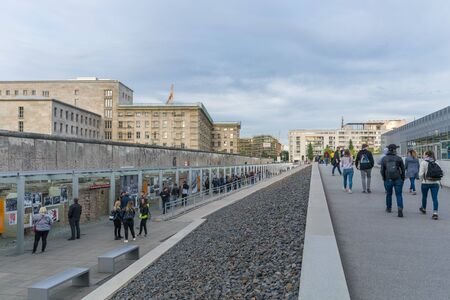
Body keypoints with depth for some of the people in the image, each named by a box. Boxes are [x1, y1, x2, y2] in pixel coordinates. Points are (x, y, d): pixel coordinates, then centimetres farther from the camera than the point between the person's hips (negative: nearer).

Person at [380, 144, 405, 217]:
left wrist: (384, 178, 14)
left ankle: (388, 208, 33)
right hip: (398, 179, -1)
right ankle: (400, 209, -13)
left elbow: (382, 170, 1)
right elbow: (403, 169, 1)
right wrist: (403, 178, 13)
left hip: (388, 180, 2)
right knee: (399, 195, 1)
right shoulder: (398, 158, -4)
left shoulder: (384, 159, -1)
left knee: (389, 194, 19)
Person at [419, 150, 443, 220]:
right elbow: (440, 173, 4)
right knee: (435, 198, -1)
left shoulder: (423, 162, -7)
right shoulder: (435, 163, 8)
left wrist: (422, 180, 4)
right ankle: (435, 213, -10)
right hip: (435, 183, 3)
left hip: (426, 182, -3)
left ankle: (424, 209, 37)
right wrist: (438, 181, 13)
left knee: (424, 196, 18)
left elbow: (421, 173, -13)